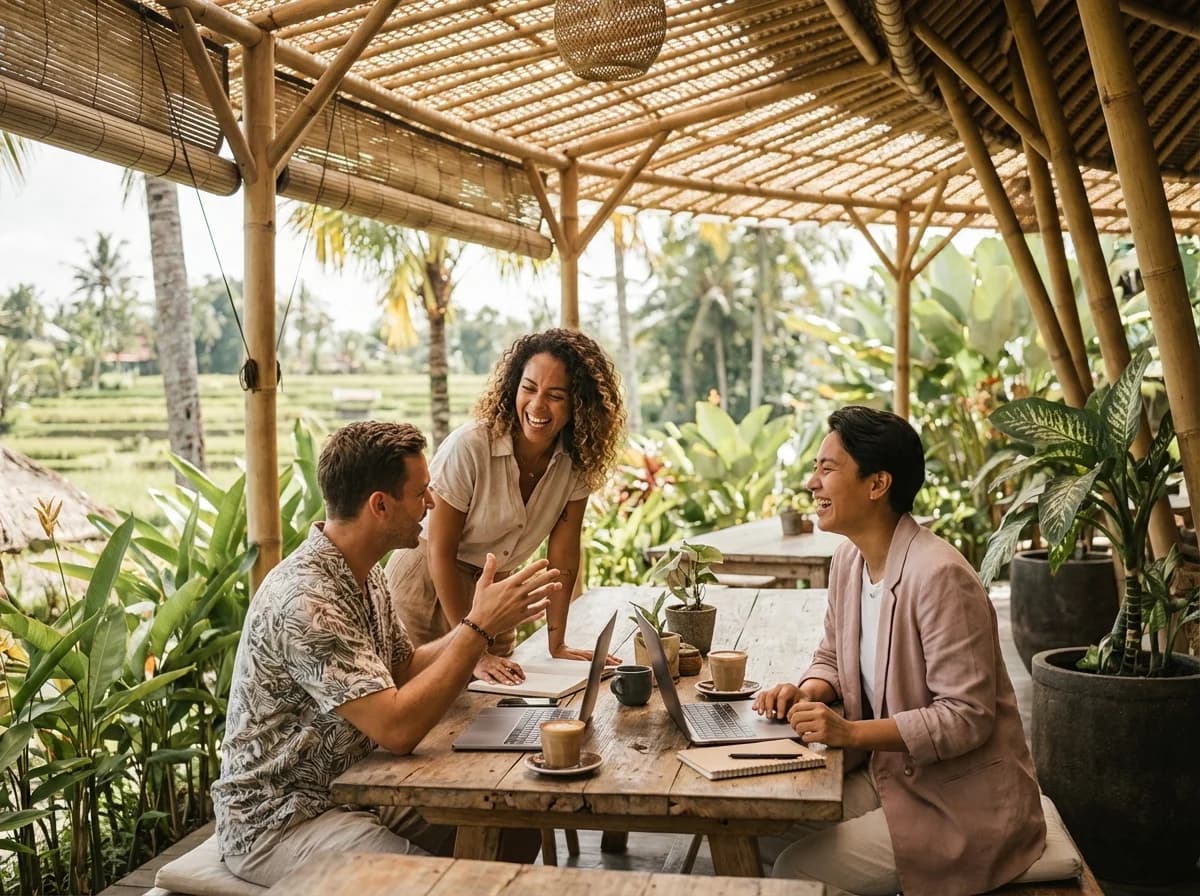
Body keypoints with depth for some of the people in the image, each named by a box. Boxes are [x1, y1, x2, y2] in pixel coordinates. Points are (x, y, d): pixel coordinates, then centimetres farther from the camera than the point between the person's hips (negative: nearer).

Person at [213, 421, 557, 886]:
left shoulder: (365, 574, 4)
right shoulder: (304, 602, -28)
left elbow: (406, 668, 12)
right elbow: (397, 729, -31)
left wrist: (485, 619, -3)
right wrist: (479, 626, -25)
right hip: (277, 822, -9)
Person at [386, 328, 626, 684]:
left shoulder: (577, 458, -13)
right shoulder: (468, 447, -28)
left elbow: (563, 551, -6)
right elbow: (441, 554, -22)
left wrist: (557, 644, -8)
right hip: (427, 583, -5)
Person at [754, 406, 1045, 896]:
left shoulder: (938, 576, -26)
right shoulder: (849, 558, 1)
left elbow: (966, 717, -24)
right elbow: (833, 657, 14)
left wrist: (851, 732, -30)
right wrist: (808, 691, -8)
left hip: (963, 805, -7)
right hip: (892, 775, 8)